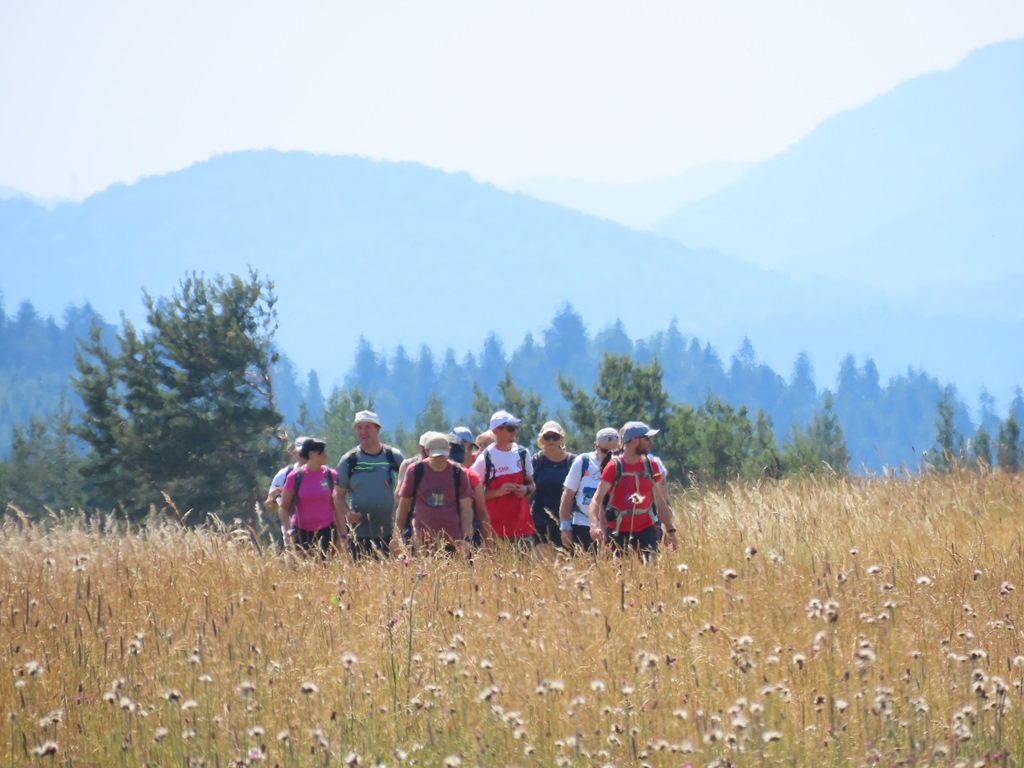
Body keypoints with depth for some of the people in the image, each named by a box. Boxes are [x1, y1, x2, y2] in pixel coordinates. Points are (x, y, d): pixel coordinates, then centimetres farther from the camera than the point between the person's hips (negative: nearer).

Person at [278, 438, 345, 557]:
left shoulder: (331, 475, 2)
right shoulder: (295, 477, -2)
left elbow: (338, 507, 6)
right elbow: (283, 507, 2)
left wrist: (342, 535, 2)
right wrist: (287, 530, -13)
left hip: (326, 532, 1)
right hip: (301, 533, -1)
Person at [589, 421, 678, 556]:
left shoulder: (651, 466, 7)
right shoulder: (614, 467, -6)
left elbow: (661, 501, 15)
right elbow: (596, 500, -12)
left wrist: (670, 530, 15)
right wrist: (594, 526, -27)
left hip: (645, 530, 3)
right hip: (618, 532, -3)